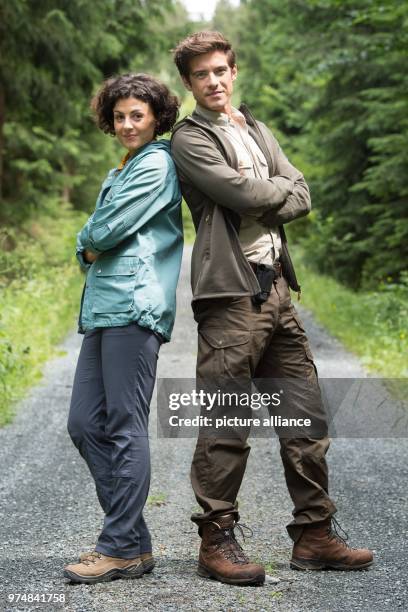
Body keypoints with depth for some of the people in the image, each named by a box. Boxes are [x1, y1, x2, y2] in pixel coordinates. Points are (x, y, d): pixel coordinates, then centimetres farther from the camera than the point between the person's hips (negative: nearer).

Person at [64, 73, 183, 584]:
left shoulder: (156, 164, -3)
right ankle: (130, 537, 13)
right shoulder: (122, 171, 26)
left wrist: (89, 240, 9)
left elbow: (108, 230, -12)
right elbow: (91, 245, 23)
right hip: (103, 309, 10)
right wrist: (93, 249, 2)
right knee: (84, 424, 6)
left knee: (125, 427, -8)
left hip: (134, 306, -10)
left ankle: (124, 548, -2)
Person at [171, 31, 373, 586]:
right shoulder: (189, 139, 0)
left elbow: (301, 198, 11)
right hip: (230, 290, -7)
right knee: (227, 425, -5)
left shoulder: (258, 132, 22)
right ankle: (216, 540, 6)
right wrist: (278, 187, 4)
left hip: (277, 285, 7)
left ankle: (314, 535, 16)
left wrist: (259, 200, -7)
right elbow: (242, 196, -14)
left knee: (307, 418, 8)